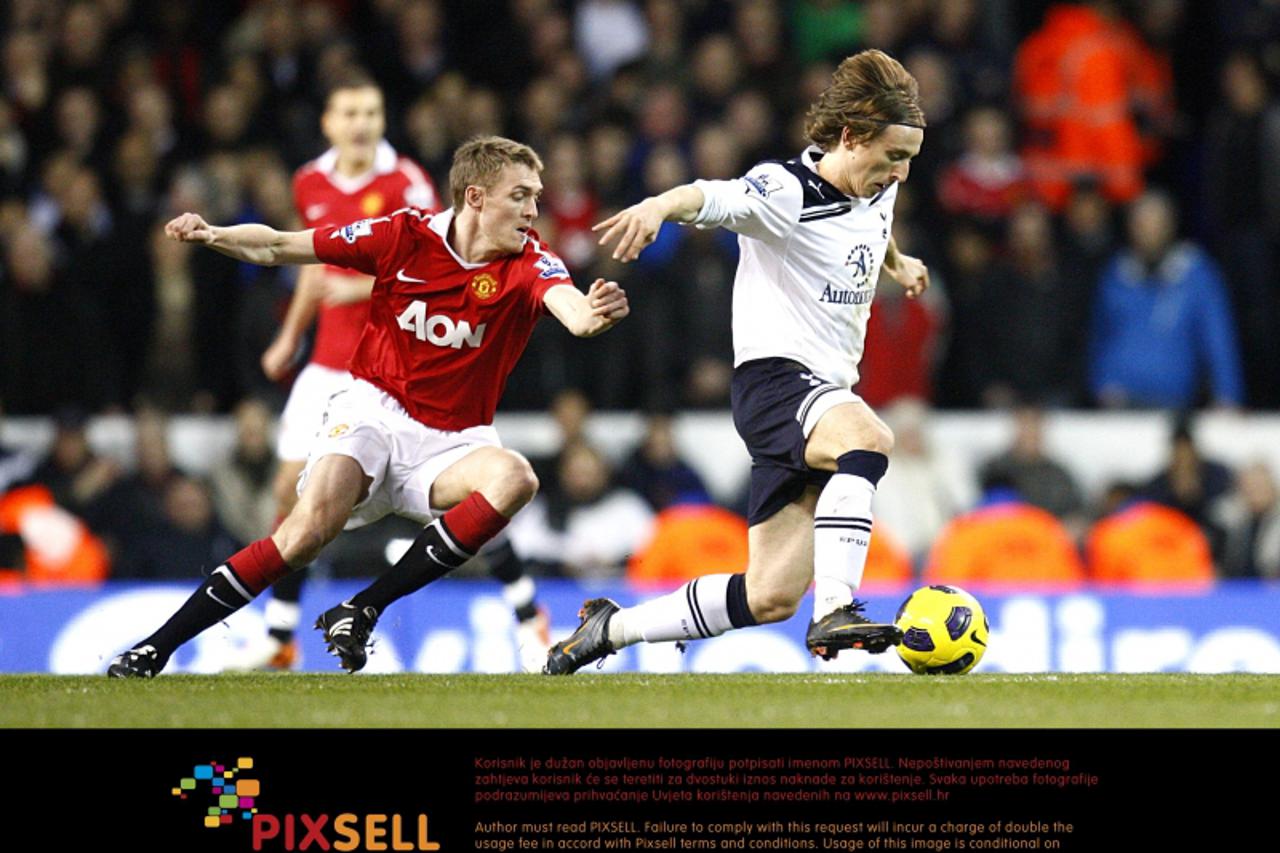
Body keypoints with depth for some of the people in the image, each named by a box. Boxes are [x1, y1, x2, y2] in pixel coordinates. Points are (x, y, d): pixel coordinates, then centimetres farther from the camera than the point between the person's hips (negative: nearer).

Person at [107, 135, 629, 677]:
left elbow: (568, 305, -31)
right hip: (374, 411, -1)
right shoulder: (406, 236, -7)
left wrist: (592, 314, -55)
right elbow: (276, 247, -2)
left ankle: (361, 611, -21)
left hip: (449, 444, 2)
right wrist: (213, 235, -20)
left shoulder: (529, 262, -8)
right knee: (311, 527, -27)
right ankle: (155, 649, -16)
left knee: (514, 480, -31)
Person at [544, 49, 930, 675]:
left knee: (771, 598, 4)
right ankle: (835, 612, -46)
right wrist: (662, 205, -57)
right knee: (868, 438, -40)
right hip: (774, 376, -8)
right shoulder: (785, 190, -15)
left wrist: (897, 263, 52)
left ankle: (610, 629, 21)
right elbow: (716, 199, -36)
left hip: (829, 392, 8)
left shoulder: (877, 192, 10)